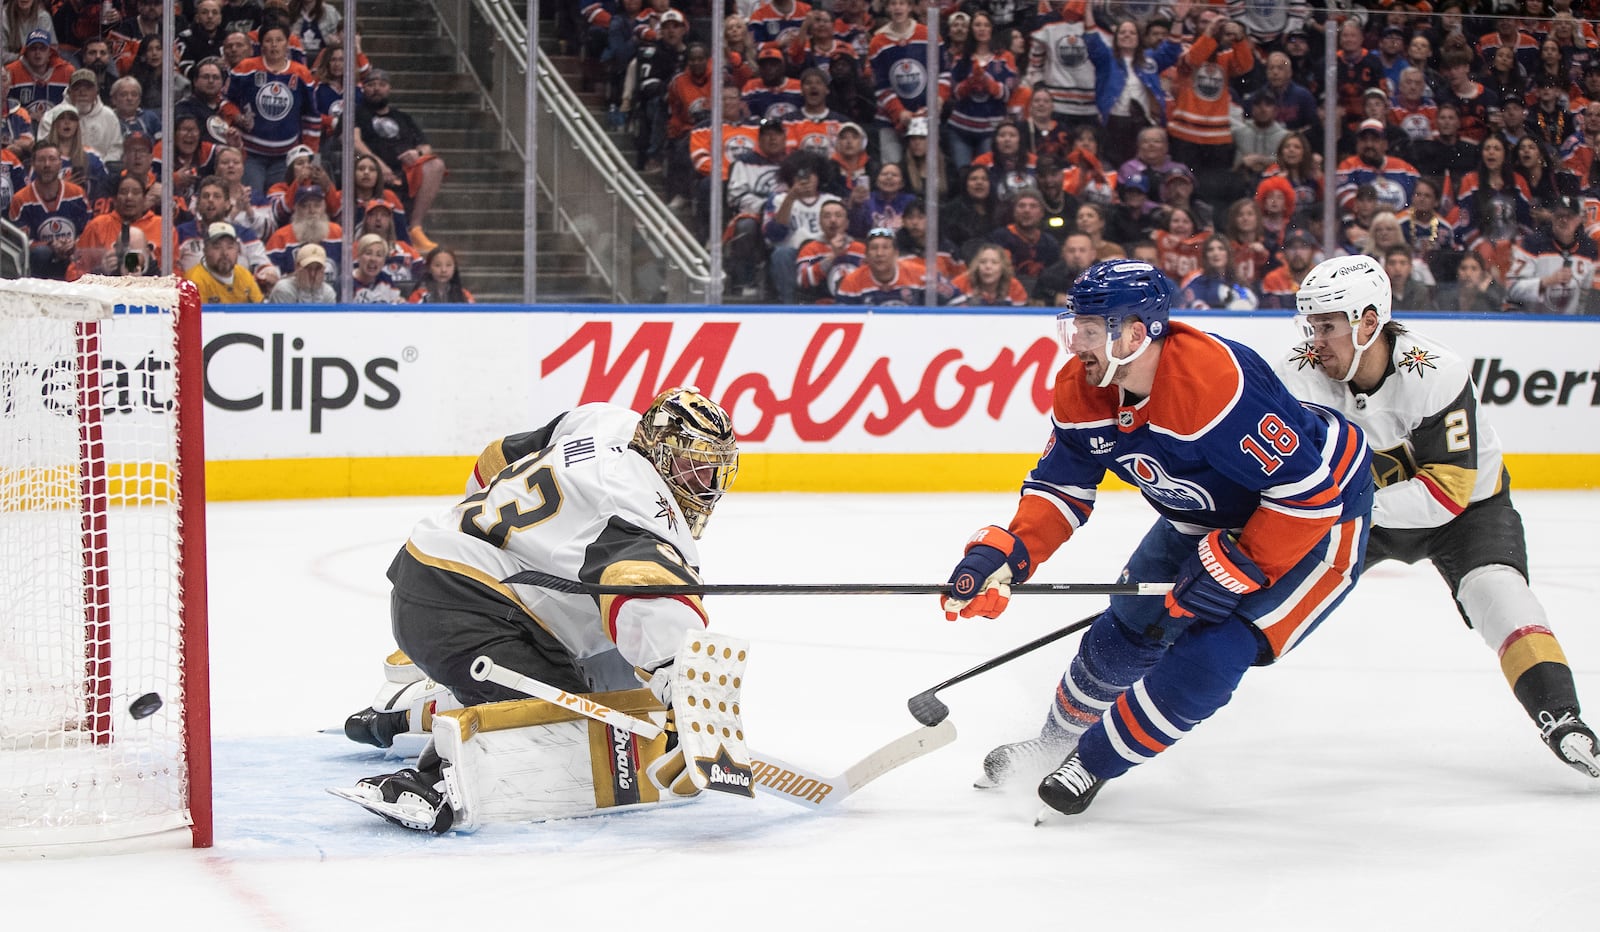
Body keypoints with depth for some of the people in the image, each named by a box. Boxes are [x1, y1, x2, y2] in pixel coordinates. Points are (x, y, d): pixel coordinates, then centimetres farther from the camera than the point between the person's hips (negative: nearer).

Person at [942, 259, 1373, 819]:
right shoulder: (1082, 388, -14)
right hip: (1206, 516, 8)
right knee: (1128, 630, 10)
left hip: (1322, 511, -8)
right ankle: (1058, 739, 36)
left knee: (1207, 656, -17)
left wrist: (1236, 570, -30)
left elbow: (1308, 490, -35)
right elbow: (1061, 487, -4)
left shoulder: (1213, 383, -39)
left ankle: (1095, 762, 4)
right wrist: (1002, 554, -20)